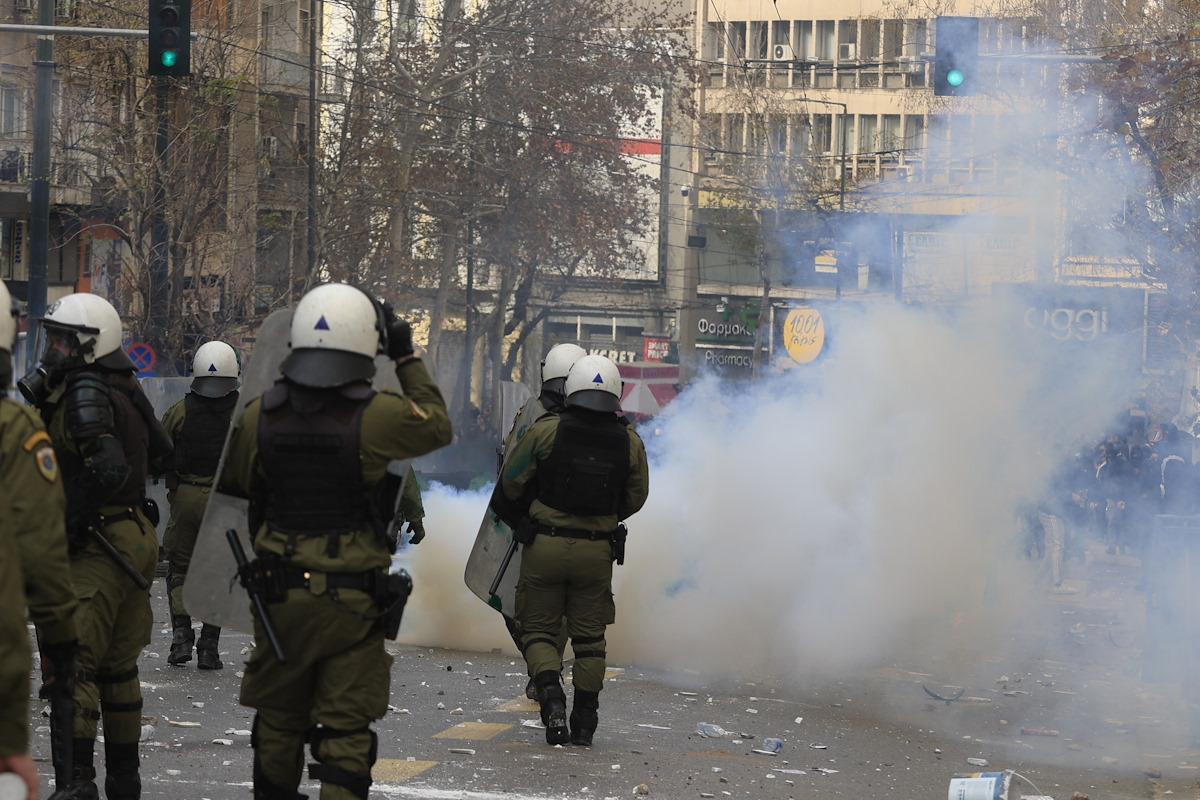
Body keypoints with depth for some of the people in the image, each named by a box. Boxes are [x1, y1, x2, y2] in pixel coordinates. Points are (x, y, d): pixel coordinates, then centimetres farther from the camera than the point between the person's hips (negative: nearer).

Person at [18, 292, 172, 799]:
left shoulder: (84, 395, -16)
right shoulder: (124, 390, 12)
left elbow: (110, 467, -28)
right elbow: (159, 452, 26)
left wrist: (75, 520, -18)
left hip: (100, 546, -10)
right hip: (138, 538, 10)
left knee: (74, 663, -11)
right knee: (118, 667, 16)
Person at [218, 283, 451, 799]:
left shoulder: (259, 416, -5)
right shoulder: (376, 417, -16)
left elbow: (234, 483, 11)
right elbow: (437, 427, 4)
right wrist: (407, 360, 12)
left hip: (279, 596, 3)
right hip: (353, 602, -3)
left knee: (277, 722, 18)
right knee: (346, 731, 2)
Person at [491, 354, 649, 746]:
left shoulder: (545, 432, -10)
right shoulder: (629, 442, -3)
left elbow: (510, 485, -1)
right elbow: (635, 498, 10)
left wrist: (514, 518, 20)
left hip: (545, 546, -2)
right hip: (597, 551, 2)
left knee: (539, 629, 10)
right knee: (589, 637, 13)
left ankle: (550, 695, -14)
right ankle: (585, 721, 13)